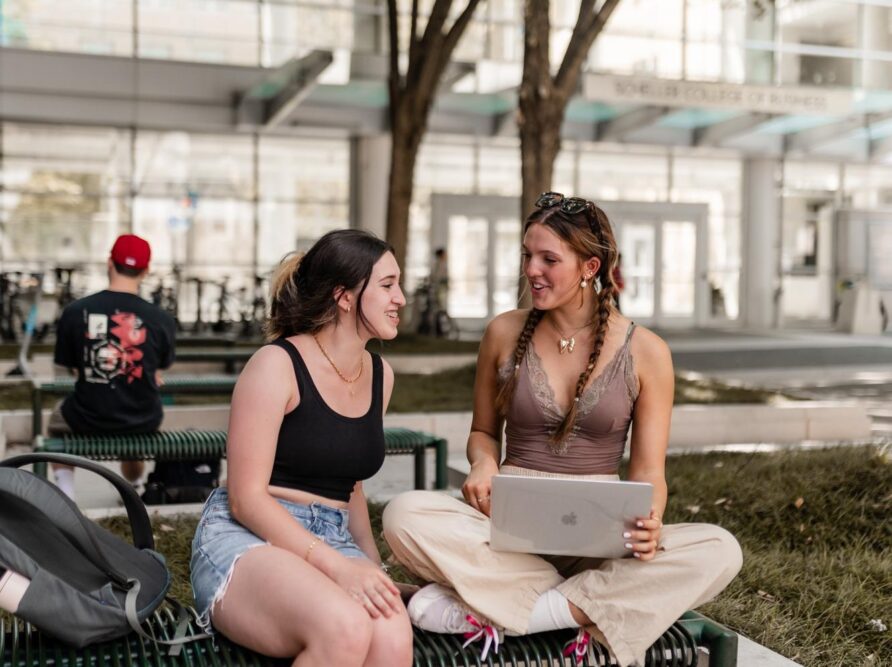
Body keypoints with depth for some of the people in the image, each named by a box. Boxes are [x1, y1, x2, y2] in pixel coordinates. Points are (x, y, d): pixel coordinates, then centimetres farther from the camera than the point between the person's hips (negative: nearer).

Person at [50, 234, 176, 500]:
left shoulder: (74, 311, -14)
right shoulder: (161, 319, -15)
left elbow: (69, 366, 0)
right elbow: (160, 368, 1)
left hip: (88, 420, -1)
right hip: (144, 423, 1)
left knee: (56, 421, 35)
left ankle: (66, 492, 24)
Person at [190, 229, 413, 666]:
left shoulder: (380, 374, 13)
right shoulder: (277, 364, -7)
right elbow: (247, 498, -12)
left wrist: (374, 569, 10)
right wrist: (337, 566, -22)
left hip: (334, 542, 5)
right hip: (246, 538, -5)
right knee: (345, 629, -36)